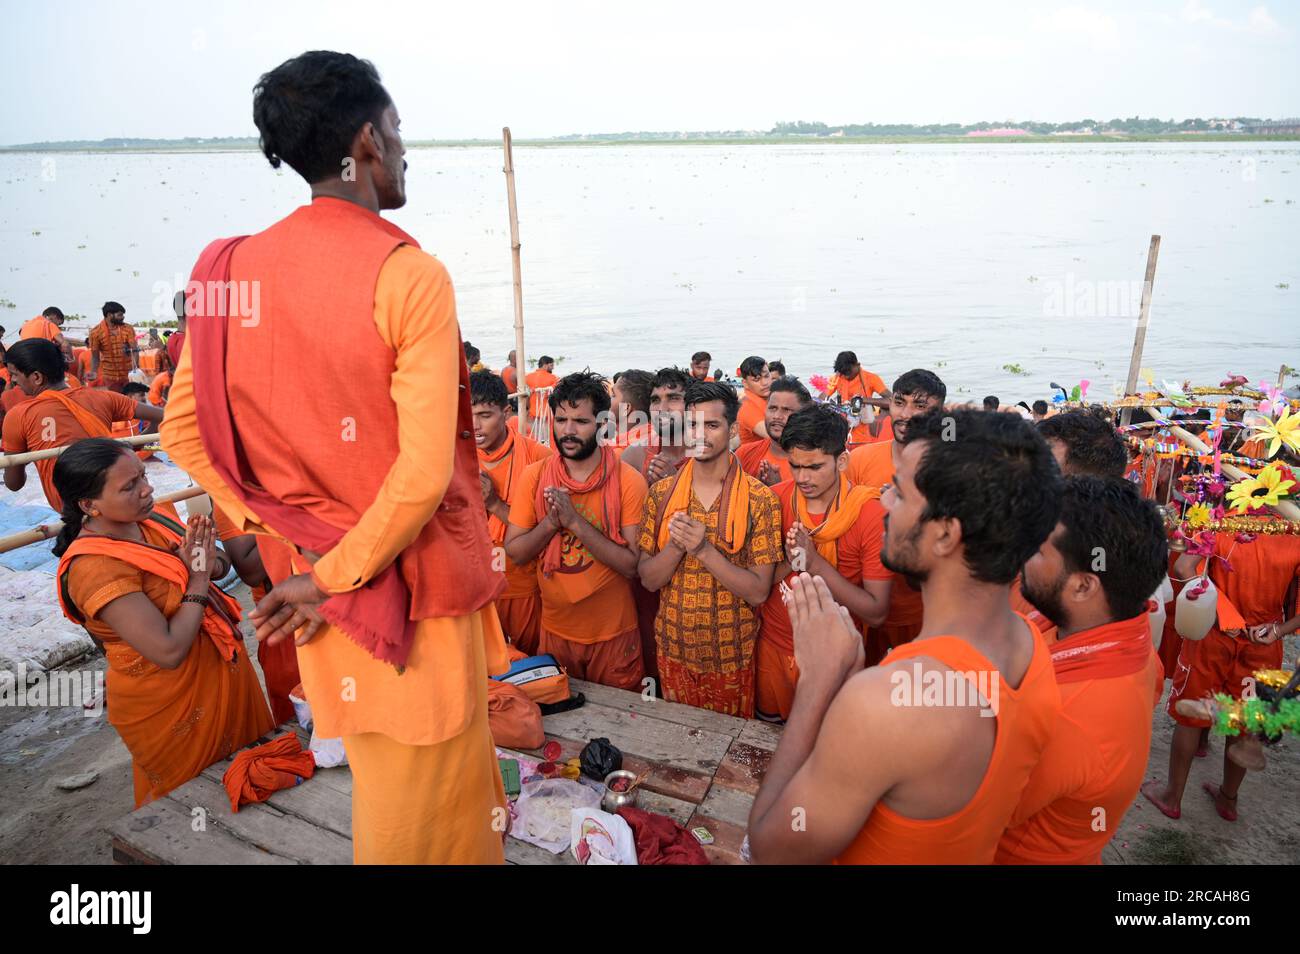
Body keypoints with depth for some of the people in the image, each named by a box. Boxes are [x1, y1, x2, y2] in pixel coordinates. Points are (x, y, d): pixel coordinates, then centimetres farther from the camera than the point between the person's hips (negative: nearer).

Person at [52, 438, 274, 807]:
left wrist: (209, 560, -17)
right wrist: (197, 580, -22)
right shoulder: (94, 568, -28)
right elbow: (169, 651, -32)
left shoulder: (146, 519, -5)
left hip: (221, 668, 8)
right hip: (171, 703, -7)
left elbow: (222, 564, 6)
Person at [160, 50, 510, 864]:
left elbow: (183, 431, 4)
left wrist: (279, 527, 7)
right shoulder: (410, 276, -17)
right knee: (423, 790, 14)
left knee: (382, 774, 24)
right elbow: (424, 472, -23)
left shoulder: (235, 270, 0)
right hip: (412, 579, -6)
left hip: (316, 560, 6)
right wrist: (336, 579, -13)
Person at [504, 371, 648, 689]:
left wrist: (575, 521, -27)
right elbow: (514, 552, -5)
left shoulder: (628, 481, -15)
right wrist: (552, 521, -22)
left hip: (613, 634, -2)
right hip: (554, 629, 3)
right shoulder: (534, 476, -5)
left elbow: (632, 565, -19)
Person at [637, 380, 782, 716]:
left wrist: (703, 549, -27)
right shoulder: (661, 494, -3)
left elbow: (759, 591, -16)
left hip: (731, 655, -2)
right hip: (673, 650, 3)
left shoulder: (760, 499, -12)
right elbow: (648, 579, -4)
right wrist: (677, 544, -23)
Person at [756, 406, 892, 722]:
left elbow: (876, 612, -19)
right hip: (772, 645, 3)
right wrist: (789, 563, -24)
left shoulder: (872, 515, -19)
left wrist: (815, 562, -28)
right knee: (767, 728, 23)